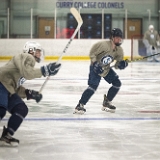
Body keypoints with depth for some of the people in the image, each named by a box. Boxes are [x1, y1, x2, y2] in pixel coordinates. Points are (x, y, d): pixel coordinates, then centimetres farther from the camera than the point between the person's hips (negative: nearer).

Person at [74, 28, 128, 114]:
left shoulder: (119, 50, -5)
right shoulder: (103, 45, -25)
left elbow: (117, 64, 0)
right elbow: (92, 53, -18)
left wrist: (121, 64, -22)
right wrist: (95, 63, -27)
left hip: (107, 69, 7)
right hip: (96, 68, -7)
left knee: (117, 83, 0)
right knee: (93, 86, -23)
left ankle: (107, 103, 16)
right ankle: (80, 105, -19)